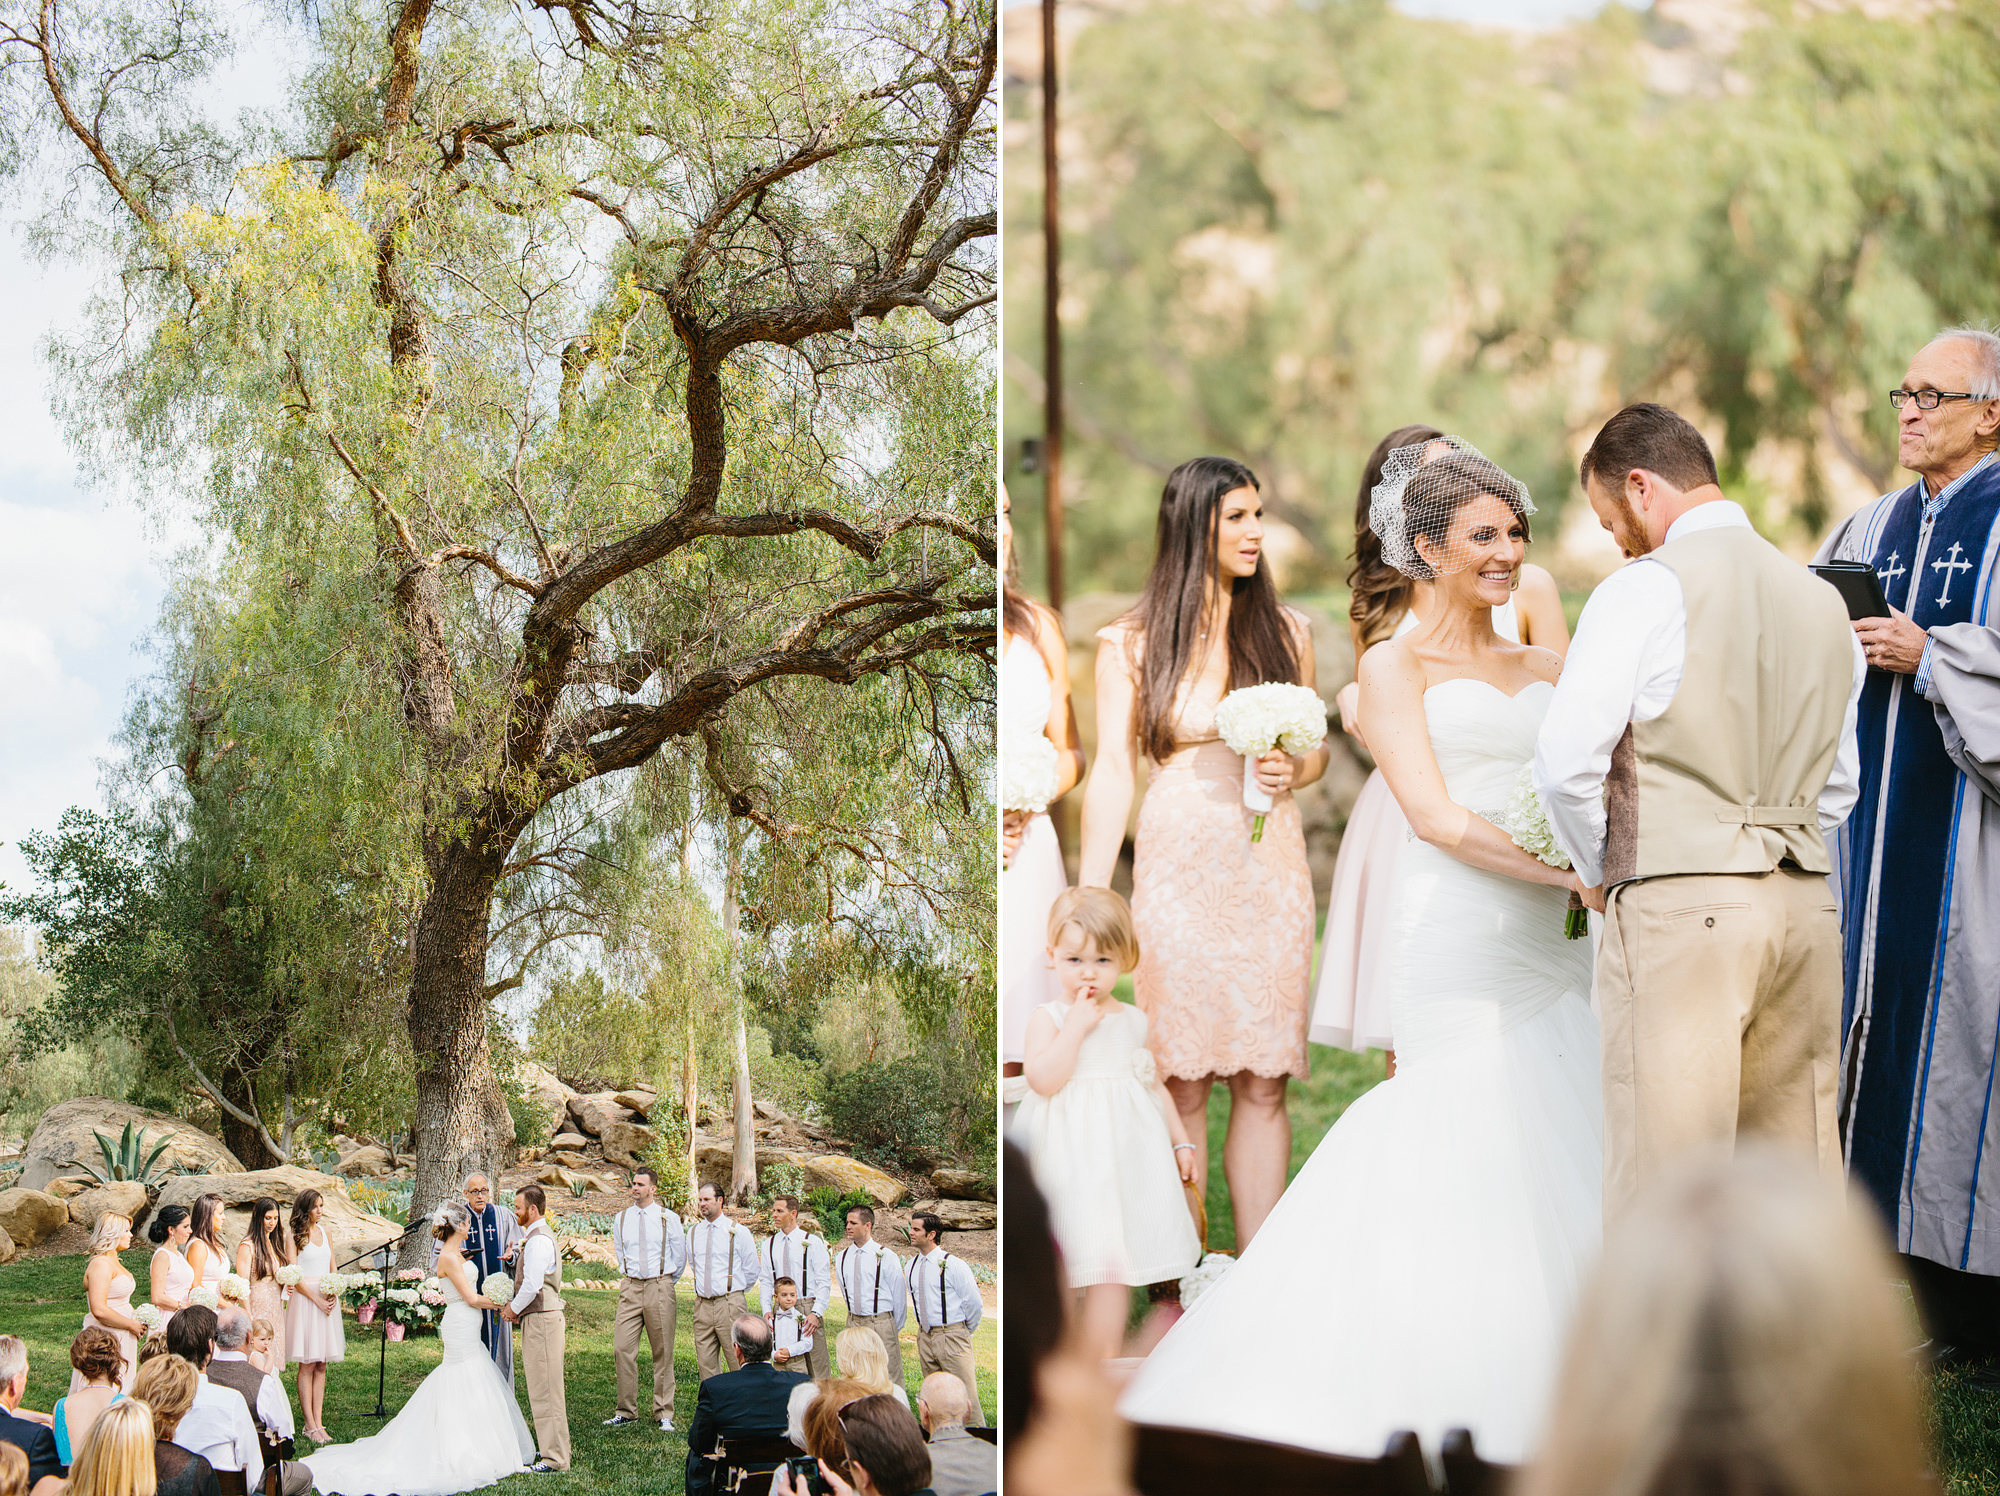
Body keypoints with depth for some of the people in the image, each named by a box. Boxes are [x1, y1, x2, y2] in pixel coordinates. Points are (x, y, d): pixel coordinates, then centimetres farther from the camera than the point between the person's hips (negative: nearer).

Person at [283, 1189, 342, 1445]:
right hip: (304, 1299, -6)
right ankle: (310, 1425, -4)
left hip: (326, 1300, 6)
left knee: (321, 1365, 4)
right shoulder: (295, 1236, -3)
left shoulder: (325, 1234, 15)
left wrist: (333, 1294, -1)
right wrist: (317, 1299, -13)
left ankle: (318, 1422, 5)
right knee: (307, 1364, -5)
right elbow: (294, 1275, -8)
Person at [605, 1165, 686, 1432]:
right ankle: (626, 1411, 4)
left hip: (660, 1286, -2)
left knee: (663, 1352, 1)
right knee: (622, 1348, -5)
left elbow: (680, 1257, 9)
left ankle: (664, 1414, 6)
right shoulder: (621, 1219, 9)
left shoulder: (669, 1219, 0)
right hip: (630, 1287, 3)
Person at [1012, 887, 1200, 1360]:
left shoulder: (1133, 1019, 10)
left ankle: (1104, 1360, 7)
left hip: (1125, 1148, 3)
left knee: (1114, 1260, 1)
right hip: (1070, 1152, -3)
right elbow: (1043, 1080, -19)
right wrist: (1076, 1026, -18)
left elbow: (1153, 1084, 20)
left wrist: (1180, 1140, 18)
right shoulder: (1048, 1018, -5)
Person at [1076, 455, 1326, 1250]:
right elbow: (1113, 770, 0)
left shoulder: (1285, 631, 10)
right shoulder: (1132, 643, 1)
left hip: (1270, 864, 3)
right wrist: (1088, 900, -5)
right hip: (1179, 868, -3)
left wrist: (1292, 771, -7)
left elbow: (1317, 749, 17)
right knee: (1182, 1081, -1)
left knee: (1264, 1081, 1)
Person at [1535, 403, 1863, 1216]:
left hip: (1680, 903, -7)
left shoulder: (1649, 586, -6)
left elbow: (1566, 759, -13)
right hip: (1806, 900, 7)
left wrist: (1601, 872, 2)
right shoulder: (1822, 598, 16)